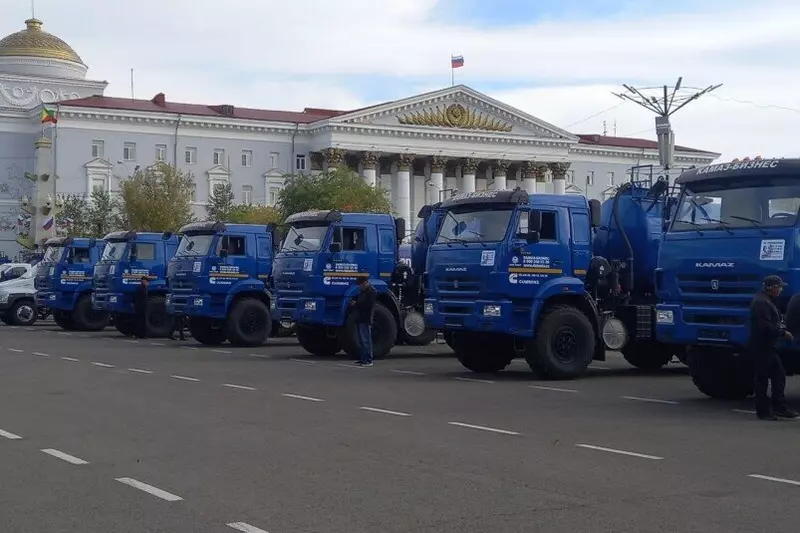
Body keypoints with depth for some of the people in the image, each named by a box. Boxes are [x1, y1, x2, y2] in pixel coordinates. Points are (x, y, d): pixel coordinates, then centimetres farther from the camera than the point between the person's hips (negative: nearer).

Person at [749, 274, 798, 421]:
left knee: (779, 376, 10)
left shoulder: (767, 301, 18)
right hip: (760, 347, -11)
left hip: (768, 346, 11)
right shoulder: (760, 302, -17)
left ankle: (780, 407, 13)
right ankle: (763, 411, 3)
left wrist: (781, 328, 10)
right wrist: (783, 333, -17)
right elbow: (765, 326, -25)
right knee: (762, 379, -3)